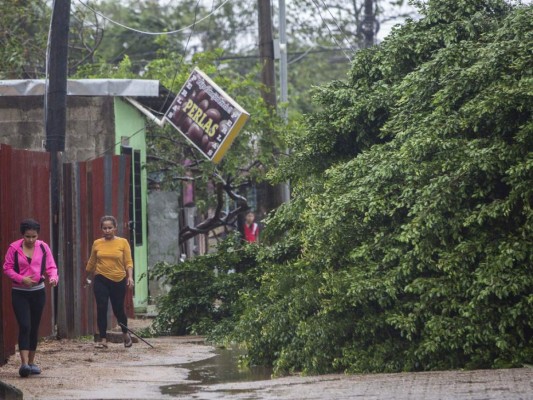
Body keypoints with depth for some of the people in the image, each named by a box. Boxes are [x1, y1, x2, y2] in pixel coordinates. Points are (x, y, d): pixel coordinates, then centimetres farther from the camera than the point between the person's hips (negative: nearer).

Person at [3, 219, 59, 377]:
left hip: (38, 292, 3)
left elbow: (51, 266, -1)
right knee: (24, 326, -15)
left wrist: (53, 277, -23)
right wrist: (21, 279, -19)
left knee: (34, 327, 10)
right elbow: (7, 268, -5)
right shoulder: (14, 248, -7)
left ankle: (31, 362, 21)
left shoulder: (43, 247, -1)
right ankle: (24, 363, -20)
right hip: (19, 293, -3)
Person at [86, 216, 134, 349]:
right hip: (101, 280, 1)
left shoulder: (123, 242, -1)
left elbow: (128, 262, -4)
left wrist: (130, 276, -16)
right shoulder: (97, 244, 4)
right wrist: (87, 277, 25)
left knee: (118, 310, 7)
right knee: (101, 309, -7)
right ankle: (103, 339, -1)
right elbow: (91, 263, 16)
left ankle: (126, 333, 33)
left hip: (119, 281, -1)